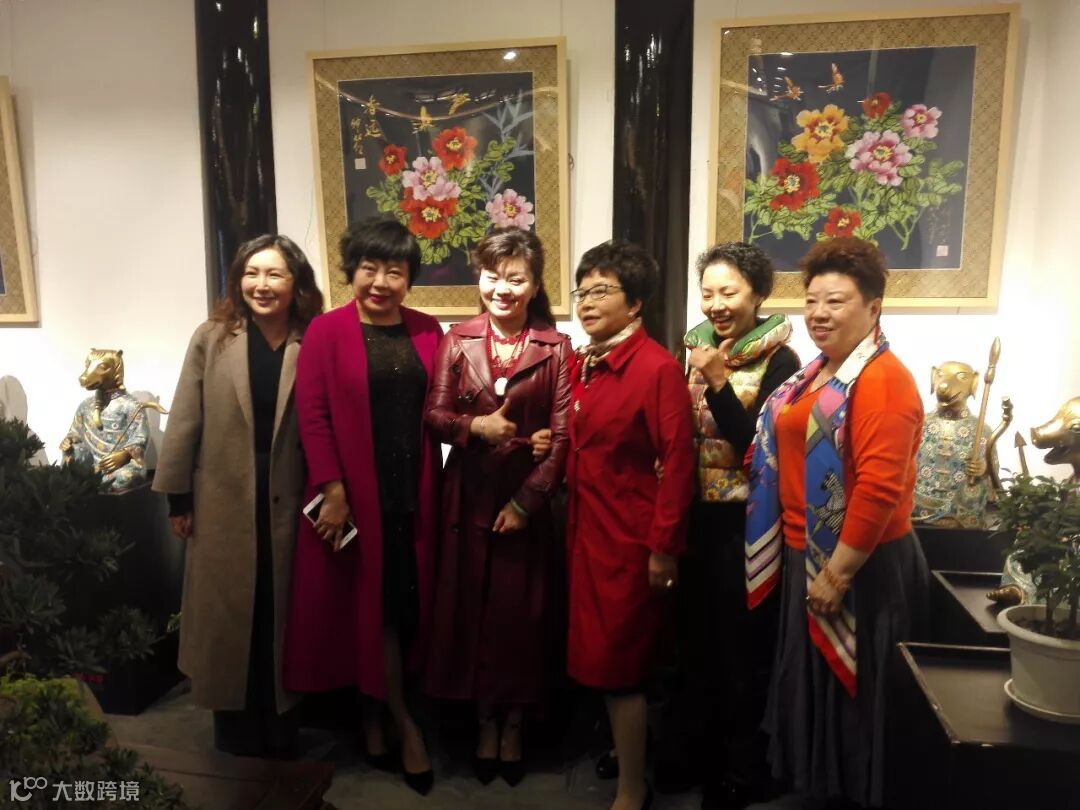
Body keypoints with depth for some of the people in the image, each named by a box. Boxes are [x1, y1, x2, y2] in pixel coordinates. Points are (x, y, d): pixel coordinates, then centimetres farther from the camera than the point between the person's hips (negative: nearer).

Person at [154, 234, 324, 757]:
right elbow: (185, 420, 0)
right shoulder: (212, 338, -1)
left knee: (281, 610, 12)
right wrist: (177, 496, 0)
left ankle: (278, 715, 31)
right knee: (226, 611, 12)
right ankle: (234, 719, 31)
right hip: (222, 502, 1)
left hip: (288, 503, 0)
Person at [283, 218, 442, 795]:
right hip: (354, 493, -4)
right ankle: (400, 718, 21)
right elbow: (312, 415, -9)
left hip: (413, 491, 4)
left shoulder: (427, 331, 6)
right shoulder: (326, 332, -5)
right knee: (371, 601, 6)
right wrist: (333, 491, -14)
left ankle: (375, 711, 33)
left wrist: (432, 486, 2)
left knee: (406, 599, 11)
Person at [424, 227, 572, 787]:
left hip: (528, 497, -1)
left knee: (521, 610, 7)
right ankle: (485, 721, 30)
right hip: (470, 495, 2)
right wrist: (474, 426, -23)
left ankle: (513, 723, 29)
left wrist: (526, 500, -12)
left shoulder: (556, 347, -4)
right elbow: (434, 415, -2)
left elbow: (562, 434, -7)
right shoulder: (457, 341, 2)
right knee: (472, 606, 9)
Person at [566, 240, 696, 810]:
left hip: (630, 537, -7)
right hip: (586, 530, 7)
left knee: (617, 664, 4)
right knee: (599, 658, 20)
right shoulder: (581, 365, 6)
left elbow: (679, 462, -18)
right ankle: (625, 748, 43)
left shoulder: (658, 367, -17)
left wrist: (664, 547, -16)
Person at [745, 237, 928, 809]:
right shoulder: (814, 374, 9)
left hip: (860, 566, -9)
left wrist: (838, 572, -22)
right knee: (813, 675, 21)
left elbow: (880, 488, -26)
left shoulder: (882, 379, -20)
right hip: (805, 557, 9)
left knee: (852, 686, 9)